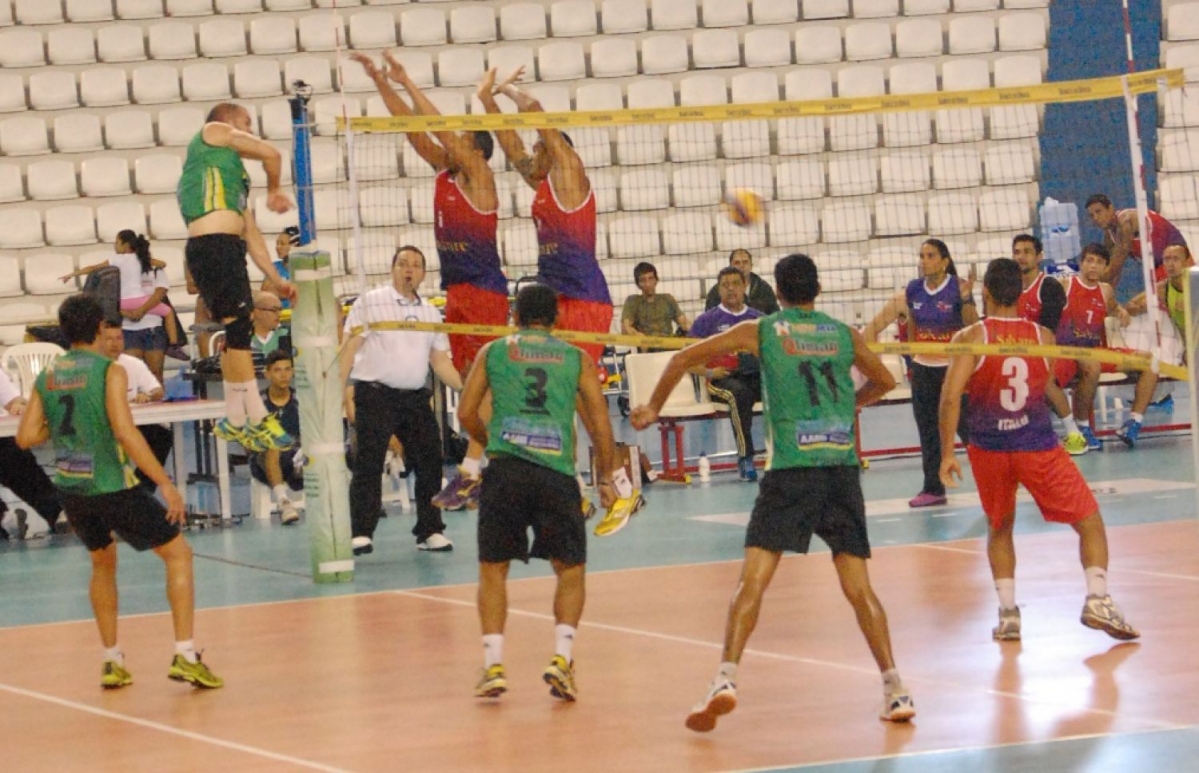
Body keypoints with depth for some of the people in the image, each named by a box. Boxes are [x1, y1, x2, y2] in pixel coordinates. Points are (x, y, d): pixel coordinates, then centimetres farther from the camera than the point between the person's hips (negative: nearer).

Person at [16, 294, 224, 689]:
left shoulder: (47, 377, 6)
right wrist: (165, 483, -20)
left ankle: (112, 662, 26)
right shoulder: (109, 371, -11)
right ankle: (185, 654, -4)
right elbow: (124, 431, -21)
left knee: (103, 562, 28)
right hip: (113, 487, -6)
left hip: (71, 489, 6)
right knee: (178, 553, 6)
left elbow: (26, 437, 4)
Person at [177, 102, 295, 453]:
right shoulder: (214, 131, 8)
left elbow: (251, 232, 28)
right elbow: (270, 154, 0)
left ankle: (234, 421, 20)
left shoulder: (236, 174, 29)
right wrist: (274, 191, 19)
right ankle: (257, 420, -16)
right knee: (240, 328, -13)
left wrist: (275, 279, 24)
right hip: (211, 246, -9)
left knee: (237, 332, 13)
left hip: (228, 250, 9)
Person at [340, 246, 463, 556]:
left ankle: (430, 531, 14)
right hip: (375, 394, -5)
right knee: (368, 464, -8)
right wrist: (342, 391, -12)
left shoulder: (431, 313, 15)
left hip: (416, 398, 5)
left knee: (430, 463, 4)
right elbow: (349, 349, -3)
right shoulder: (371, 303, 1)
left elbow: (440, 360, 17)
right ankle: (361, 534, -6)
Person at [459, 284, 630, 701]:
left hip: (504, 472, 0)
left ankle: (493, 664, 2)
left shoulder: (493, 351, 15)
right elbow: (600, 423, 11)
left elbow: (466, 413, 12)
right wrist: (609, 477, 22)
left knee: (492, 569, 12)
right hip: (556, 474, 0)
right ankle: (561, 658, -3)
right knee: (571, 571, 14)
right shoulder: (576, 358, 14)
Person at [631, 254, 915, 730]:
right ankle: (895, 688, 5)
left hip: (790, 467, -3)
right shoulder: (843, 334, 14)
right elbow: (885, 381, 32)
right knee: (858, 586, 8)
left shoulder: (762, 331, 8)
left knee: (752, 580, -5)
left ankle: (726, 680, -19)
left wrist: (652, 409, 24)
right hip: (843, 464, 3)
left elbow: (683, 358, 10)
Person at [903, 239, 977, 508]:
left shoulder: (958, 287, -13)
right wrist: (911, 359, 16)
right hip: (923, 369, 5)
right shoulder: (914, 289, 2)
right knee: (928, 432, 9)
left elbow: (972, 327, -14)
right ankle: (933, 489, 16)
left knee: (966, 425, -5)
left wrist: (966, 299, -29)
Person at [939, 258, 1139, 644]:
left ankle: (1008, 613, 12)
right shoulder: (1043, 337, 1)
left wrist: (948, 453, -9)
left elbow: (950, 397, -14)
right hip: (1038, 446, 0)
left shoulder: (970, 338, -6)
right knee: (1090, 522, 9)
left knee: (999, 529, 22)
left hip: (989, 449, 1)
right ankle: (1097, 598, -9)